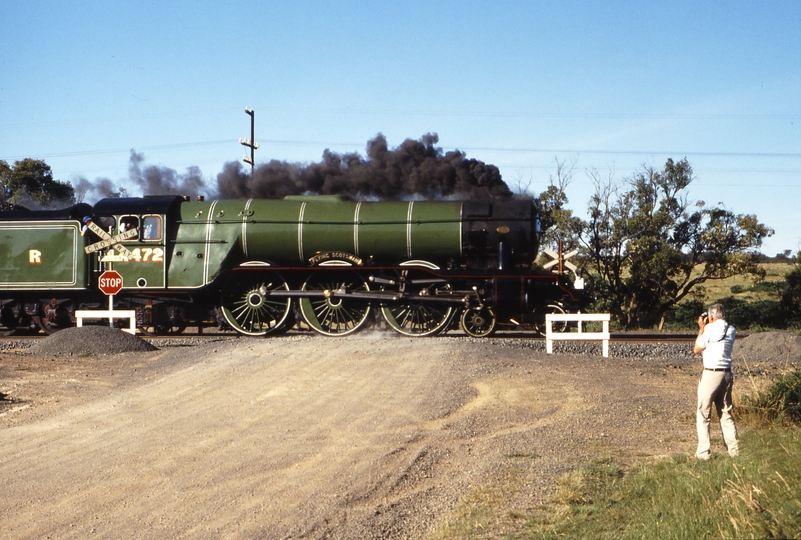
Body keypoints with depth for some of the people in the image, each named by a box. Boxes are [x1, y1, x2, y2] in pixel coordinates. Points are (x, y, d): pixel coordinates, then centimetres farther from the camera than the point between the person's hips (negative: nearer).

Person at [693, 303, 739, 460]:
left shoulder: (710, 328, -11)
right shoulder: (731, 330, 8)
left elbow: (697, 349, -1)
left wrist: (702, 328, 6)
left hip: (711, 374, -6)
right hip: (727, 374, 6)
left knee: (703, 414, 0)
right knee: (726, 413, 15)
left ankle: (703, 452, -3)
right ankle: (733, 449, 13)